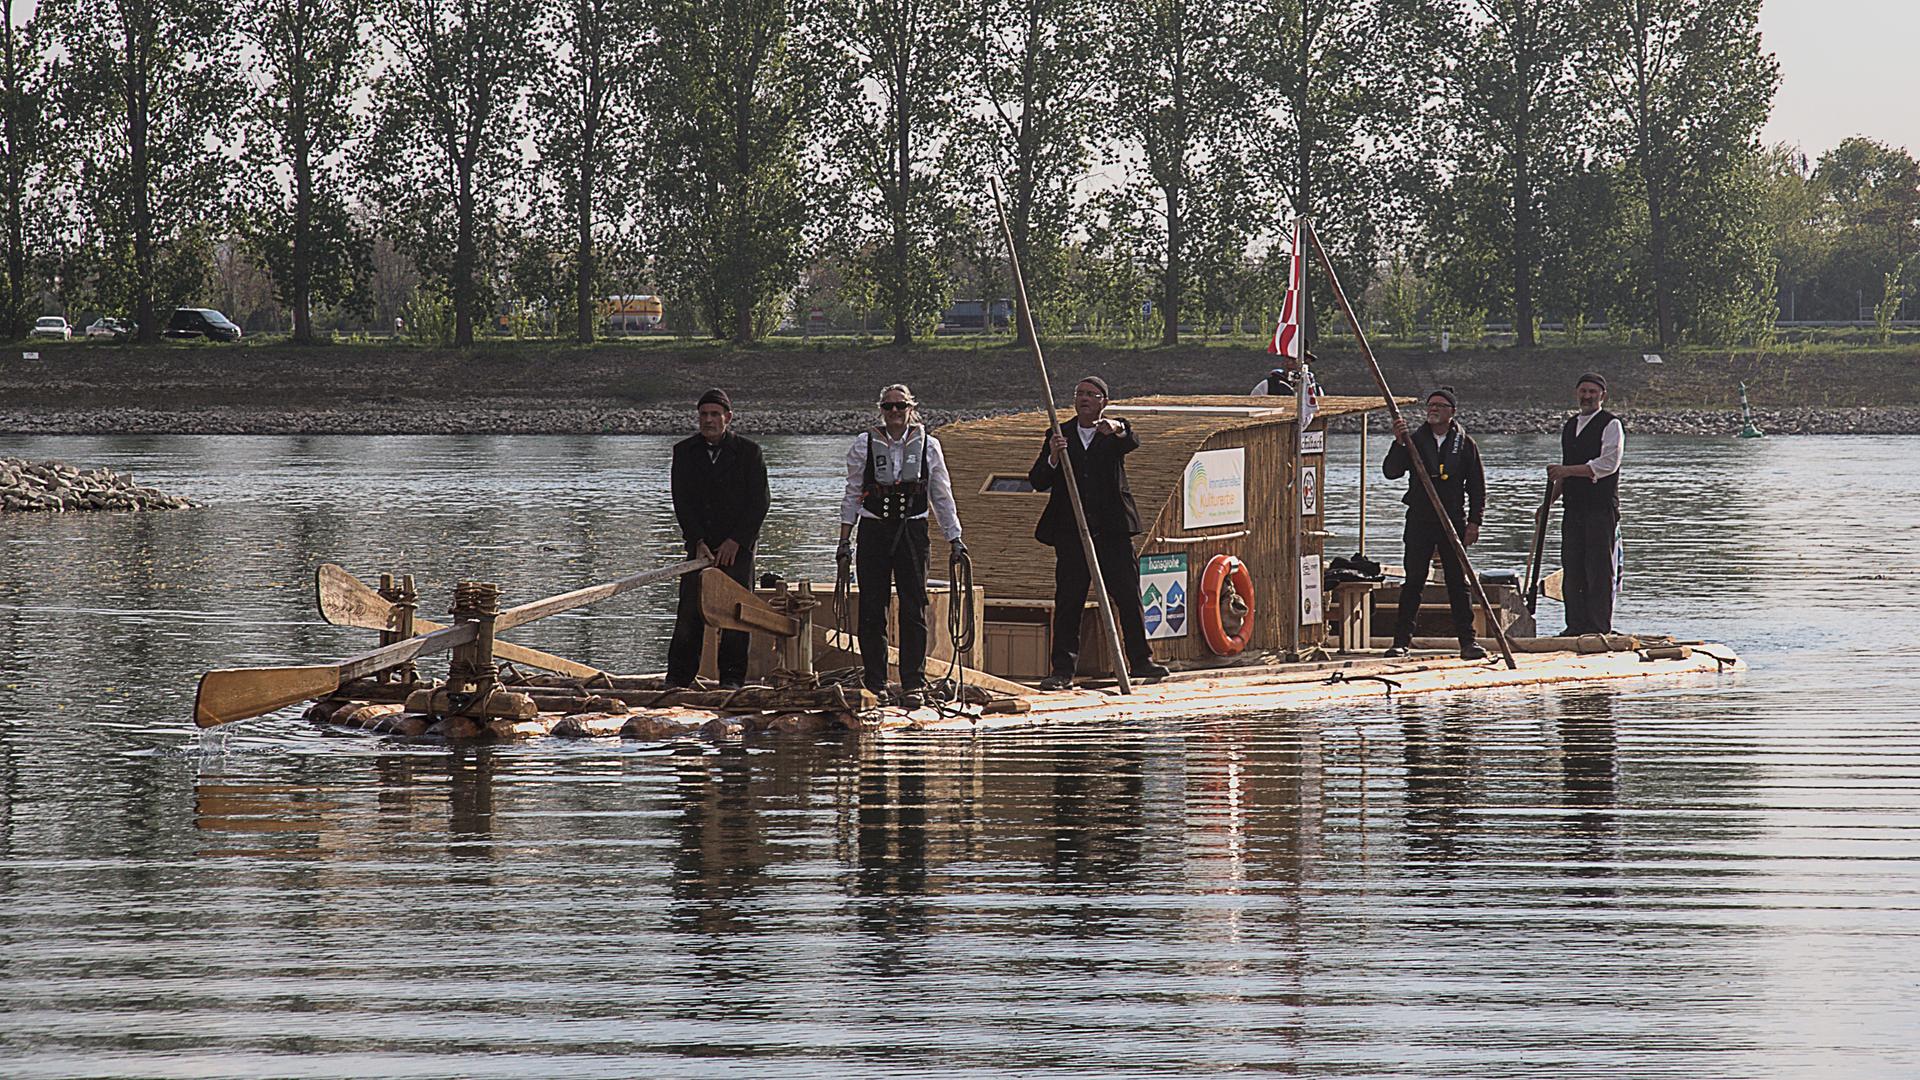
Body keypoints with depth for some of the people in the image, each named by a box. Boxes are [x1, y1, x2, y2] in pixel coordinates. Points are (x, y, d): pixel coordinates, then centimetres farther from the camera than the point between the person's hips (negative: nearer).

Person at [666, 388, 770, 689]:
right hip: (700, 543, 2)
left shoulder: (748, 452, 0)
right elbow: (682, 501, 1)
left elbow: (760, 501, -3)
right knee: (689, 610, -4)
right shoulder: (684, 452, 6)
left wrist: (735, 541, -10)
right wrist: (698, 542, -10)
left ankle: (732, 677, 3)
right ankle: (678, 676, 0)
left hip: (738, 544, -2)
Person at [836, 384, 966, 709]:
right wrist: (845, 541, 4)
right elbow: (852, 496, 7)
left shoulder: (927, 446, 5)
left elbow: (942, 496, 10)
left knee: (913, 610, -5)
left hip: (912, 531, 0)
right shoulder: (863, 445, 3)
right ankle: (875, 684, 8)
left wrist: (954, 539, 8)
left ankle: (913, 684, -2)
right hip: (874, 531, 0)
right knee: (872, 609, 0)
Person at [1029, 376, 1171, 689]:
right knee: (1067, 601, -2)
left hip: (1112, 530, -1)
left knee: (1128, 595, 2)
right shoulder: (1060, 434, 10)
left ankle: (1140, 661, 12)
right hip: (1070, 532, 1)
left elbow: (1132, 442, -18)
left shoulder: (1114, 435, 7)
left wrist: (1116, 429, -40)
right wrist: (1053, 458, -17)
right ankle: (1063, 669, 1)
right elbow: (1037, 482, 3)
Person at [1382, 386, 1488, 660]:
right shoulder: (1414, 440, 7)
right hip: (1420, 521, 0)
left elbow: (1477, 485, 7)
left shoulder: (1464, 444, 6)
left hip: (1454, 522, 0)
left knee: (1458, 582, 0)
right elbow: (1391, 472, -4)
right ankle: (1402, 640, 2)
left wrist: (1474, 521, -1)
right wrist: (1399, 442, -19)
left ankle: (1467, 640, 4)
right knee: (1413, 581, -1)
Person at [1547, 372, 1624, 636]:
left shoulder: (1611, 425, -5)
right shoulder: (1569, 426, 18)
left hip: (1601, 508, -7)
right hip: (1574, 508, 7)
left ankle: (1599, 627, -4)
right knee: (1572, 568, 6)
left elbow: (1608, 464, -16)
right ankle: (1576, 626, 12)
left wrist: (1567, 471, -17)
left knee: (1599, 569, -6)